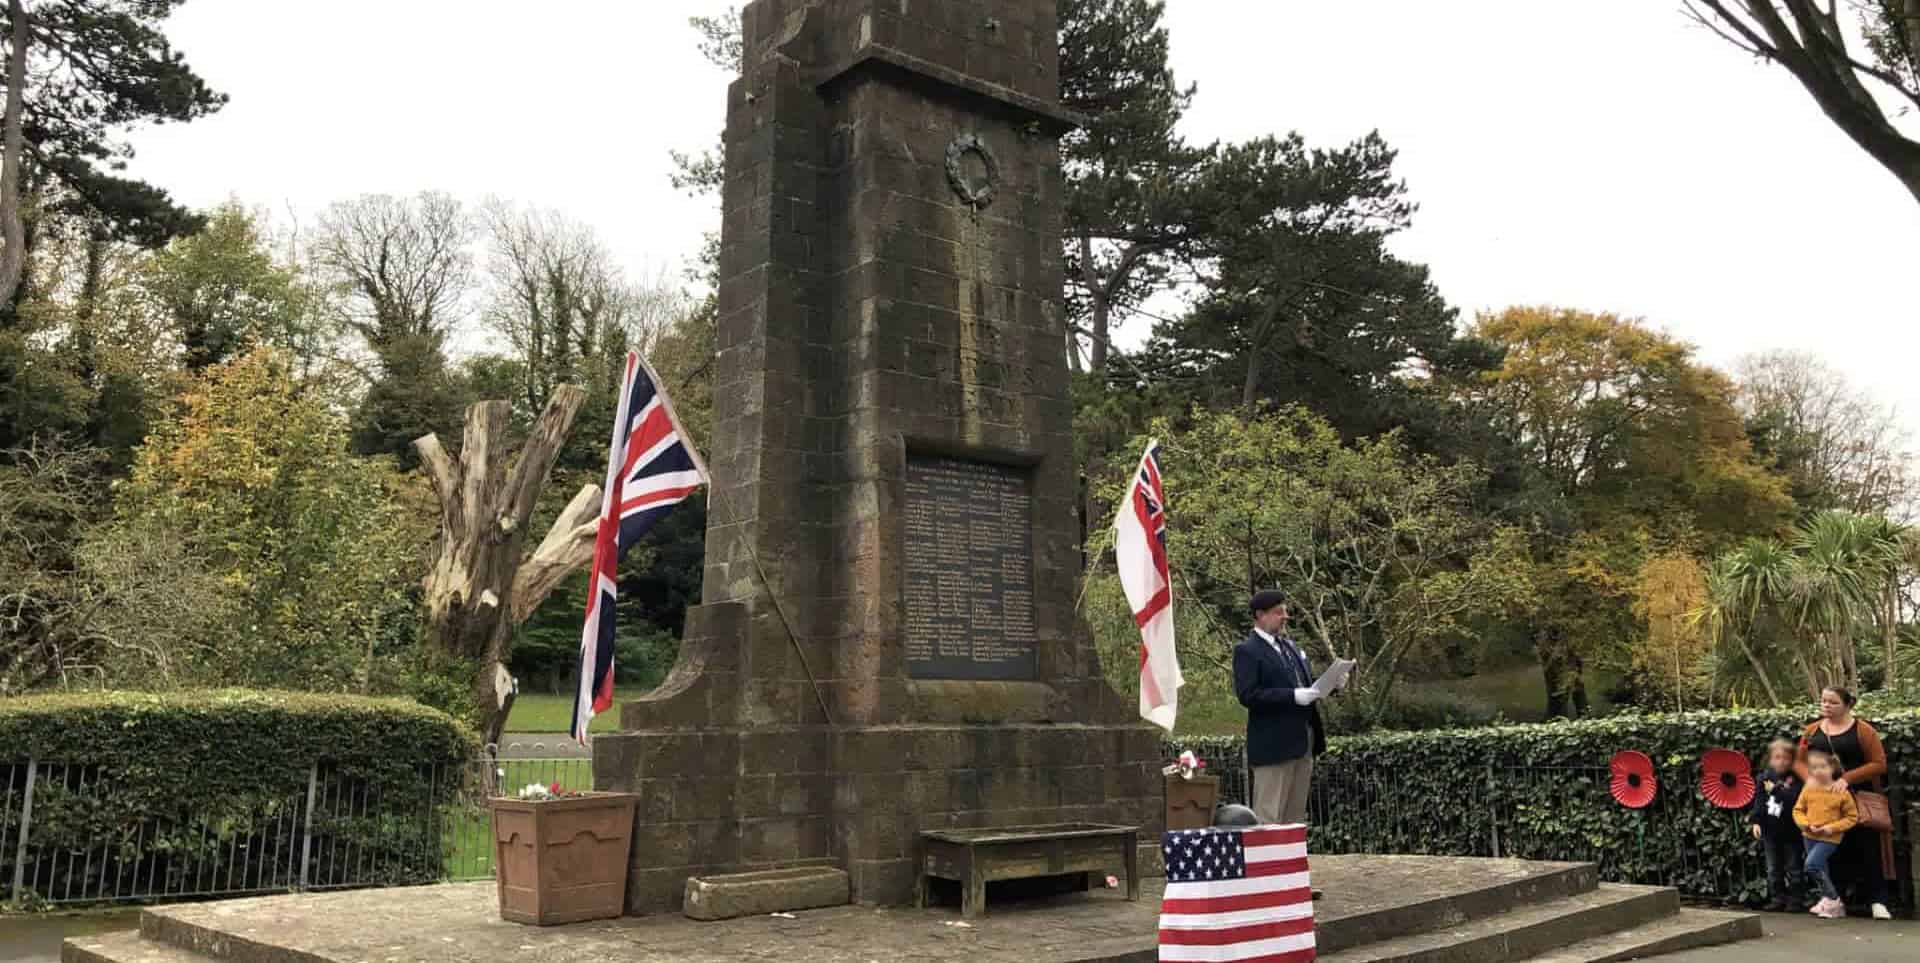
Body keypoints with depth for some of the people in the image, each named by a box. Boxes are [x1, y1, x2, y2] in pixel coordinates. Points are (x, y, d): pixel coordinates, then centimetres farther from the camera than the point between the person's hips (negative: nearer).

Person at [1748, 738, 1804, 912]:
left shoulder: (1795, 780, -10)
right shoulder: (1764, 778, 2)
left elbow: (1794, 799, -25)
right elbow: (1758, 802, 5)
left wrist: (1776, 789, -23)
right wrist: (1756, 822, -1)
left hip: (1790, 831, -4)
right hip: (1770, 831, 4)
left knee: (1793, 869, 6)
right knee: (1773, 869, 11)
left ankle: (1795, 899, 14)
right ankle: (1778, 899, 19)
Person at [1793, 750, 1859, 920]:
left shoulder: (1841, 792, -11)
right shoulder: (1808, 789, 0)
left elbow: (1852, 817, -5)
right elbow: (1798, 810, 6)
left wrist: (1832, 828, -16)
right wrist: (1806, 824, -12)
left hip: (1829, 838, -5)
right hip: (1810, 836, 5)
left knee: (1811, 865, -18)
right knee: (1821, 871, 14)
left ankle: (1832, 899, -1)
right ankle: (1833, 905, 27)